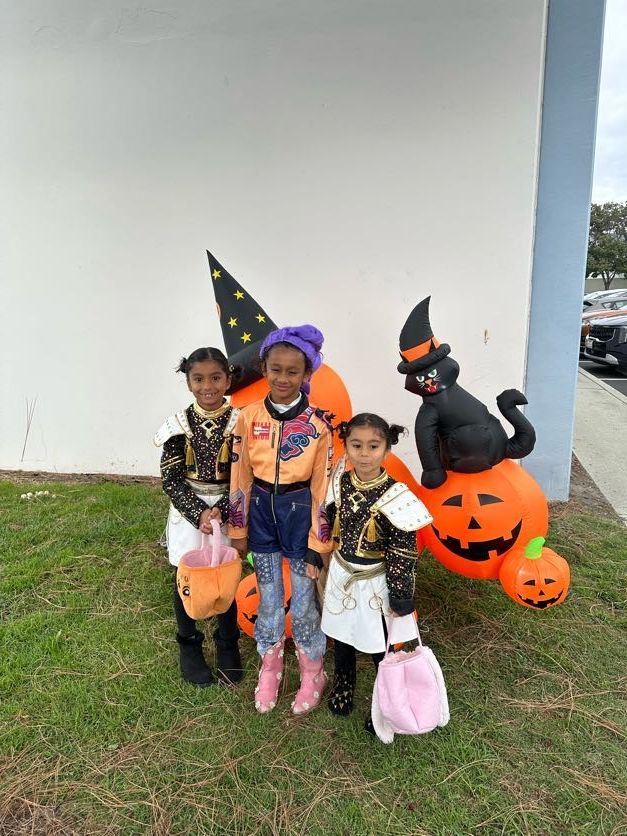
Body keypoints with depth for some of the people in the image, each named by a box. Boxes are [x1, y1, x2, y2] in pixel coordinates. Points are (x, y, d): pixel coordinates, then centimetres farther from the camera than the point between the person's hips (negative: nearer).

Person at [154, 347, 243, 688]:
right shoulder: (180, 424, -7)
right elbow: (171, 479, -7)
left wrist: (220, 510, -19)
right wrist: (199, 514, -17)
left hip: (228, 508, 0)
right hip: (187, 509, 1)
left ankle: (228, 646, 34)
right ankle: (189, 646, 34)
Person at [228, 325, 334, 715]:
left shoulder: (318, 423, -13)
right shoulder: (249, 417, -6)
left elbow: (322, 485, -9)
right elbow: (240, 476, 0)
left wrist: (317, 542, -8)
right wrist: (238, 529, 3)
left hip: (300, 511, -2)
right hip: (261, 511, 3)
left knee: (304, 600, 10)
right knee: (269, 598, 18)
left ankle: (312, 673, 34)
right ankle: (270, 667, 41)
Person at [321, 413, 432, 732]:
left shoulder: (394, 496, -23)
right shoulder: (340, 483, -9)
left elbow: (404, 553, -17)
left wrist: (401, 598, -13)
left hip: (375, 584, -4)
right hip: (342, 577, 5)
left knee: (380, 649, 14)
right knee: (342, 639, 24)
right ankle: (342, 689, 50)